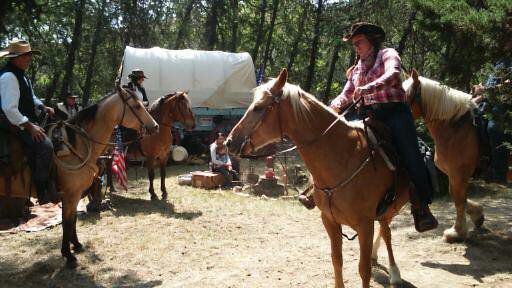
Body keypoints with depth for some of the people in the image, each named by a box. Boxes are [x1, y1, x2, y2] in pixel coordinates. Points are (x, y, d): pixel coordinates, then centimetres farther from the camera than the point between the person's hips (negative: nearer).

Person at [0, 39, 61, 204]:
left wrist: (43, 107, 10)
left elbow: (30, 97, 28)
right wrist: (29, 126, -24)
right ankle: (44, 191, -19)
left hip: (26, 121, 11)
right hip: (16, 125, -11)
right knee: (45, 145, -27)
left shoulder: (20, 75, 14)